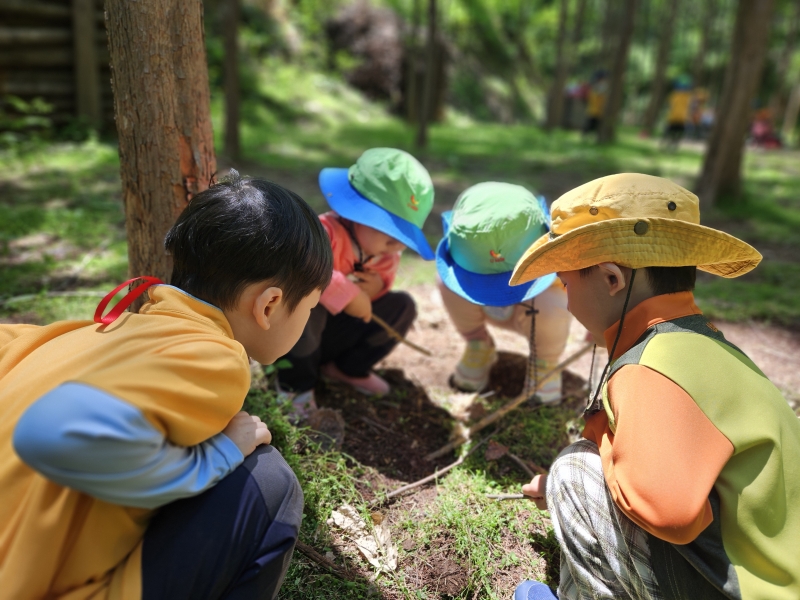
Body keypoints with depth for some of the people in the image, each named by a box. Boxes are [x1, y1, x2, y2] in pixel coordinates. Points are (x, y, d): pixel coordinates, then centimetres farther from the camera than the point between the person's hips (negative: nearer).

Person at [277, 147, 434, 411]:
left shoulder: (384, 255, -4)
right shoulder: (326, 232, -30)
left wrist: (378, 287, -18)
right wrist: (347, 294, -44)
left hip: (333, 336, 7)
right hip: (288, 337, -6)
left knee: (402, 305, -5)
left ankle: (347, 368, 9)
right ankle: (296, 383, -12)